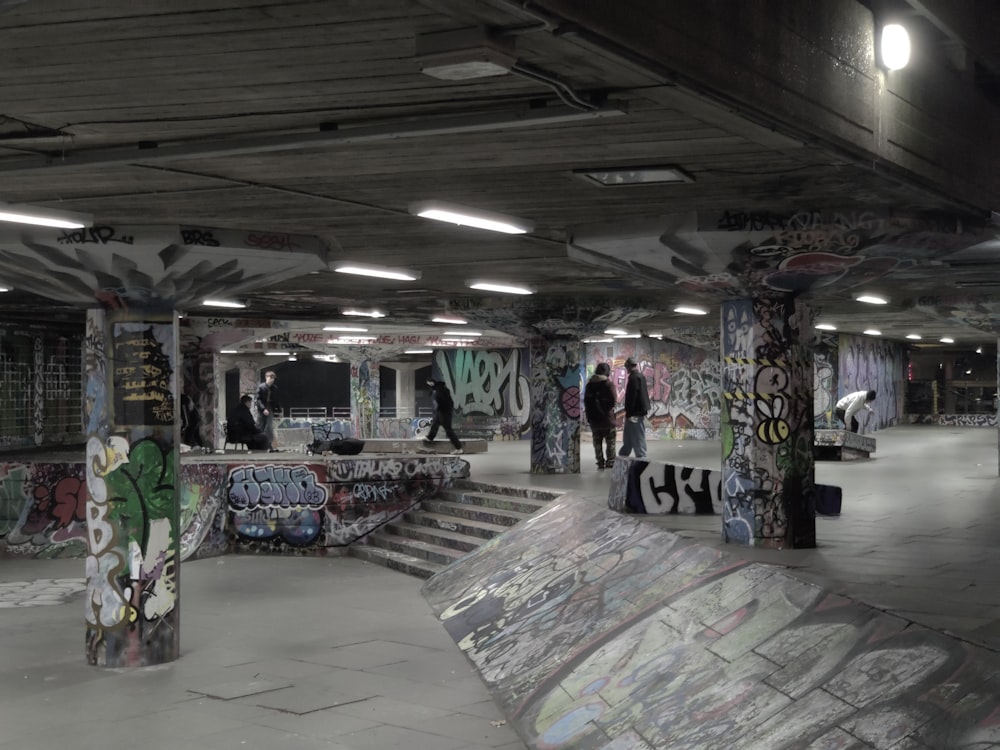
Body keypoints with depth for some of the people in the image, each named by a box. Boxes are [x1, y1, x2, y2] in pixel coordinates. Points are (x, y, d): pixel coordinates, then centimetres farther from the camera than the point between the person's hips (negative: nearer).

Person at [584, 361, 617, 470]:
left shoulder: (589, 385, 6)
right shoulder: (608, 384, -10)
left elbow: (586, 401, 9)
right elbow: (612, 401, -14)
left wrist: (589, 416, 14)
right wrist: (606, 409, 3)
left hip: (594, 419, 4)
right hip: (607, 418, -4)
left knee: (597, 442, 8)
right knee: (610, 441, 6)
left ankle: (600, 463, 7)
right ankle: (610, 462, 2)